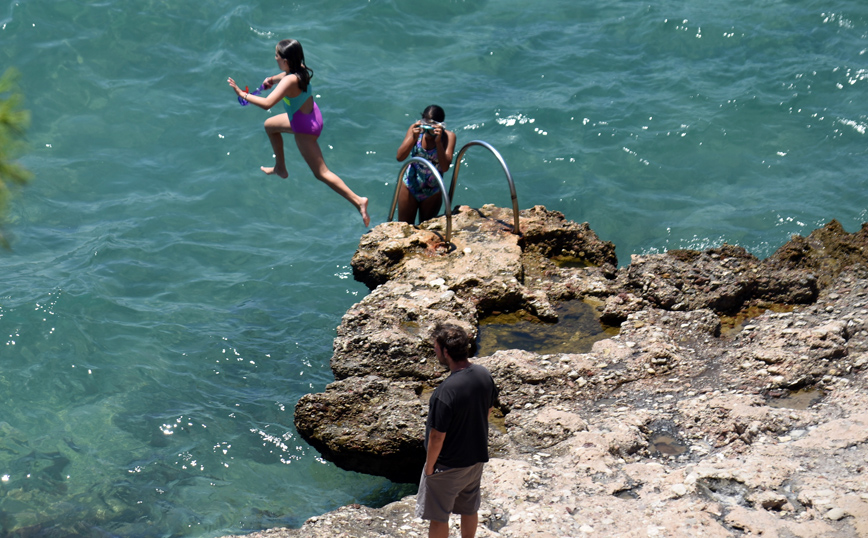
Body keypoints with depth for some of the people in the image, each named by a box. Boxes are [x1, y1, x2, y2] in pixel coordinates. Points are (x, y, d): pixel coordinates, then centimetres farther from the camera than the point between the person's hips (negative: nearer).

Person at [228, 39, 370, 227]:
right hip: (310, 114, 9)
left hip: (305, 128, -9)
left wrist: (243, 94, -30)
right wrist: (273, 79, 2)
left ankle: (358, 200, -8)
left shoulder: (289, 81, -33)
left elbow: (266, 103, -42)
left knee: (321, 173, -3)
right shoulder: (300, 69, -8)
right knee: (270, 125, 31)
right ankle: (280, 168, 46)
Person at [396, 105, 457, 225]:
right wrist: (414, 138, -33)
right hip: (410, 186, 1)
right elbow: (400, 157, -20)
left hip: (432, 191, -1)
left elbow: (445, 167, -28)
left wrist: (438, 142, -38)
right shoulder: (415, 129, -13)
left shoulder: (448, 137, -18)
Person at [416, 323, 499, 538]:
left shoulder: (447, 391, -33)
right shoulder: (484, 375, -11)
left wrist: (429, 466, -10)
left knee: (438, 516, 13)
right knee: (469, 508, 26)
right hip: (477, 456, 7)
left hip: (448, 464, -7)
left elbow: (437, 436, -24)